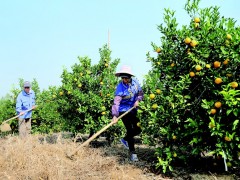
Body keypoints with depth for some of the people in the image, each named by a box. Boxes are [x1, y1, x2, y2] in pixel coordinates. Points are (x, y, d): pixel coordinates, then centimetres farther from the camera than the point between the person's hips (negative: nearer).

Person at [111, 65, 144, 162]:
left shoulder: (135, 81, -6)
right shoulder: (120, 88, -22)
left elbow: (140, 92, 8)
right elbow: (116, 102, -30)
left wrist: (138, 100, -11)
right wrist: (115, 115, -40)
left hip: (133, 109, 6)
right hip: (124, 110, -6)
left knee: (138, 129, 10)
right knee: (130, 130, -7)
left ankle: (125, 139, 35)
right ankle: (132, 152, 5)